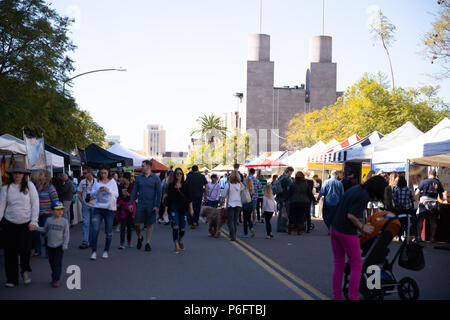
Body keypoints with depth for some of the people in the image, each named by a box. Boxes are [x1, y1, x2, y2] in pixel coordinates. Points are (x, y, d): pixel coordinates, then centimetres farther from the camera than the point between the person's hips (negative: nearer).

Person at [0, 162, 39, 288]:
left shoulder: (29, 186, -1)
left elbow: (35, 204, -1)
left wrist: (33, 221, -7)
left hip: (26, 224, -2)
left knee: (24, 248, -8)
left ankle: (25, 270, 22)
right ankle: (11, 279, 15)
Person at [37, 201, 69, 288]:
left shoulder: (64, 221, -5)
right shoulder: (49, 220, 2)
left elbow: (66, 234, -4)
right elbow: (45, 230, 15)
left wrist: (65, 245, -8)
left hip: (60, 246, -3)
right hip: (50, 245, 3)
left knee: (58, 263, -5)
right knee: (51, 262, 11)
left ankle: (56, 280, -2)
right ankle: (54, 276, 28)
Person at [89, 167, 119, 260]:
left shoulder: (112, 181, 4)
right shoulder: (97, 182, 7)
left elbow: (116, 194, -3)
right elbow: (92, 193, 3)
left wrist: (109, 190, -21)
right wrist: (98, 191, -17)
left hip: (109, 208, -1)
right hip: (98, 208, 1)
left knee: (108, 231, 3)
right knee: (95, 229, -10)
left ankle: (106, 251, 18)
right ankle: (94, 251, -6)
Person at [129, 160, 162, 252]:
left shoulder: (155, 178, -1)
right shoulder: (139, 177, 5)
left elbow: (159, 193, -2)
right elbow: (134, 191, 7)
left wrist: (157, 206, -8)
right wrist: (131, 203, 0)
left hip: (151, 205, -2)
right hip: (140, 204, 2)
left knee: (150, 224, 3)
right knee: (136, 223, -1)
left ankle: (147, 243, 12)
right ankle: (140, 237, 26)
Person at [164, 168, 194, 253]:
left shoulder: (185, 185, 3)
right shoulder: (171, 185, 3)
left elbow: (189, 198, 4)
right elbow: (168, 198, 4)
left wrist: (191, 208, 0)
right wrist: (166, 209, -1)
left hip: (183, 208, 1)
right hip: (174, 208, -1)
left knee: (182, 227, 5)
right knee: (175, 226, -11)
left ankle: (180, 240, 35)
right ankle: (176, 246, -3)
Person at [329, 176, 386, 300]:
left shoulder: (355, 189, 8)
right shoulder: (364, 196, -17)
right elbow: (351, 215, -24)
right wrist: (362, 227, -8)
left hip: (334, 228, 8)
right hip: (347, 232, -8)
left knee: (338, 264, 16)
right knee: (356, 266, 5)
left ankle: (337, 296, 21)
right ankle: (353, 297, 6)